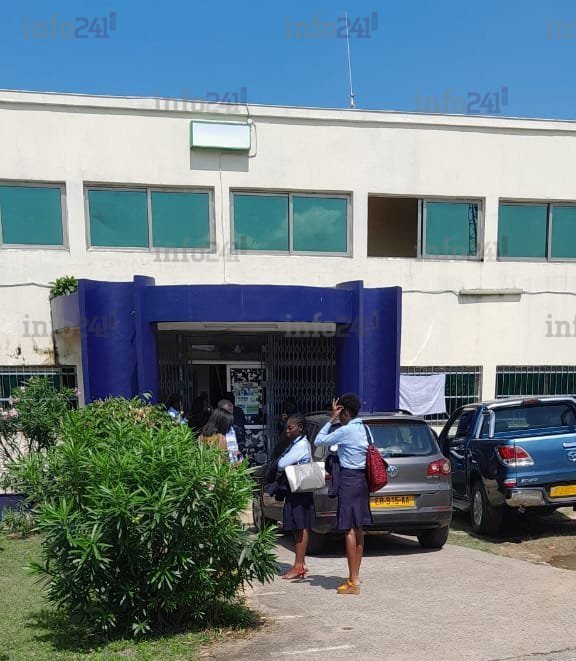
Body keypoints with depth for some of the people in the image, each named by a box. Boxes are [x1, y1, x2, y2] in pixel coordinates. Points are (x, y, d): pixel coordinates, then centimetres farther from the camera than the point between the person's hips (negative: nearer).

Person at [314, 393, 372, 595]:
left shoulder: (346, 431, -15)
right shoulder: (365, 429, 10)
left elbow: (318, 441, -8)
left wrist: (331, 419, -5)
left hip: (349, 479, -9)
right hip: (362, 478, 9)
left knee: (349, 529, -6)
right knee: (358, 529, 13)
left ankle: (353, 581, -4)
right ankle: (355, 576, 21)